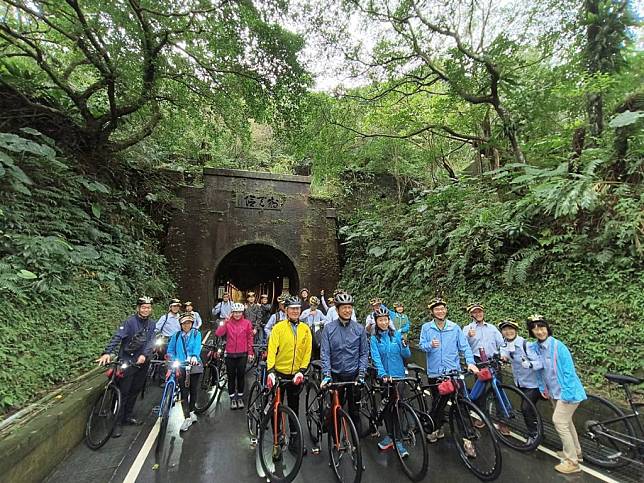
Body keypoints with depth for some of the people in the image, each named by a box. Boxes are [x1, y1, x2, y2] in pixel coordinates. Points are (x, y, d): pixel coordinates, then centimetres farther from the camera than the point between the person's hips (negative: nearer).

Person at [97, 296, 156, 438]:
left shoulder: (152, 324, 2)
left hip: (142, 362, 5)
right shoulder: (130, 321, -13)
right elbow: (117, 337, -23)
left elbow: (151, 341, -6)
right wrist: (107, 353, -37)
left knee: (135, 391, 15)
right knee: (123, 392, 0)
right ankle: (118, 423, 12)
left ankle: (128, 416, 31)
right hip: (127, 362, -5)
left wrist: (144, 355, -22)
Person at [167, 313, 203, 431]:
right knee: (184, 392, -2)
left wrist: (194, 356, -32)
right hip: (180, 367, 1)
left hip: (194, 366, 0)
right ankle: (187, 418, 6)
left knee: (193, 390, 10)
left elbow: (197, 346, -14)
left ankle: (191, 412, 33)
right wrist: (173, 360, -10)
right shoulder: (176, 336, 8)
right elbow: (170, 350, 7)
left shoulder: (196, 334, 1)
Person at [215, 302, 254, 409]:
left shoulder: (247, 323, -4)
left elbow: (250, 338, 2)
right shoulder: (227, 323, -3)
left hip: (242, 354, 0)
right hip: (230, 354, 0)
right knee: (231, 376, 11)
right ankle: (232, 398, 27)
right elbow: (218, 333, -17)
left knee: (241, 375, 10)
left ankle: (240, 397, 28)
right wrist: (225, 322, -22)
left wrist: (250, 352, 2)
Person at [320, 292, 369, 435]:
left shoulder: (359, 329, -2)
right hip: (335, 375, 0)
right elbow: (324, 353, -8)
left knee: (354, 411, 9)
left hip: (354, 375, 0)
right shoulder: (329, 328, -6)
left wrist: (361, 373, -7)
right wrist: (326, 374, -16)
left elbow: (364, 353, 1)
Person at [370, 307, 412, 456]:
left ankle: (397, 440, 12)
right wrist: (383, 374, -27)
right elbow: (376, 358, -13)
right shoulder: (374, 339, -3)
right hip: (384, 377, 1)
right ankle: (390, 436, 29)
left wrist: (405, 346, -21)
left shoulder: (397, 335, -1)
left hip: (399, 376, -1)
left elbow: (407, 356, 0)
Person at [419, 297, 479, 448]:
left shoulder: (454, 327, 1)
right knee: (437, 402, 15)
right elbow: (422, 345, -4)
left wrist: (470, 362, -16)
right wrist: (431, 345, -25)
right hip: (434, 372, 1)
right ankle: (437, 429, 36)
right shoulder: (426, 327, 0)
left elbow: (465, 346, -1)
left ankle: (467, 437, 9)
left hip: (453, 371, -1)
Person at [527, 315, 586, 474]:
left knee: (559, 422, -6)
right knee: (566, 421, 20)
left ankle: (572, 462, 9)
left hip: (567, 391, -7)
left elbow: (569, 371, -21)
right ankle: (576, 451, 39)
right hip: (554, 392, 7)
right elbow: (537, 368, 8)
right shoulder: (534, 348, -5)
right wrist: (542, 388, 8)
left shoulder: (558, 346, -24)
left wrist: (566, 394, -21)